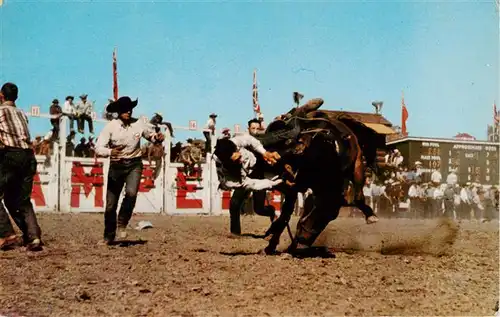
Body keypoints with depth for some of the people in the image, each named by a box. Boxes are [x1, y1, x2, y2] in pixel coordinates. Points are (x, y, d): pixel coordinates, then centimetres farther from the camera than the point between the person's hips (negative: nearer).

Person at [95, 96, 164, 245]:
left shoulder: (139, 124, -3)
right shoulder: (110, 126, -10)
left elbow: (151, 135, 15)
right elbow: (98, 148, -14)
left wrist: (157, 137, -9)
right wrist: (110, 152, -35)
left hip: (134, 164, 0)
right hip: (116, 165, 0)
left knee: (131, 192, -27)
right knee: (111, 204, 6)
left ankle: (122, 224, -2)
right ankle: (109, 236, 26)